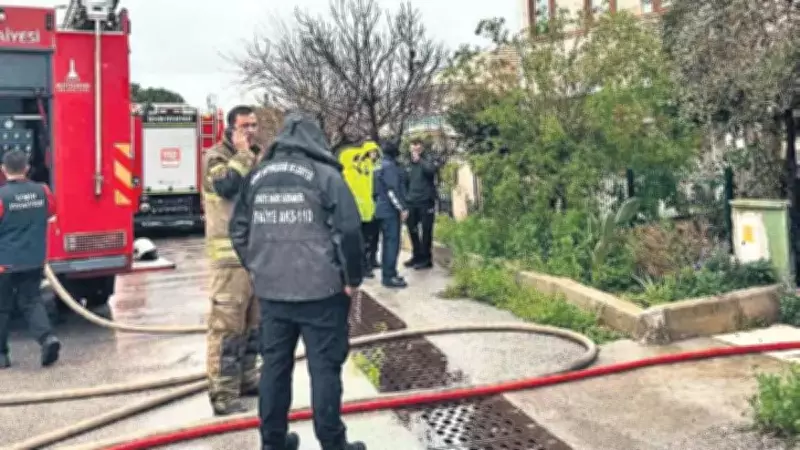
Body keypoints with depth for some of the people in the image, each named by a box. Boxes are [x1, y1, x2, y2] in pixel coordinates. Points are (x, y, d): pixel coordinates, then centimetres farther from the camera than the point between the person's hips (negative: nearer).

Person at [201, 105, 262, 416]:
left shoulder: (256, 158, 18)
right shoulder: (216, 156, -6)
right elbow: (226, 185, -26)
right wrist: (242, 154, -16)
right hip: (231, 254, -8)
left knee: (252, 322, 17)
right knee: (227, 324, -7)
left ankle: (247, 379, 30)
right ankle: (223, 395, -2)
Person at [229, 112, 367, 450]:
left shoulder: (257, 176, 10)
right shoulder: (325, 175, -6)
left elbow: (239, 229, 15)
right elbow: (349, 229, -12)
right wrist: (352, 278, -3)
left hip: (270, 290, 5)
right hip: (320, 290, -5)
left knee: (274, 364, 13)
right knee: (324, 366, 2)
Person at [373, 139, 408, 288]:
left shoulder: (380, 166, 14)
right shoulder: (390, 166, -13)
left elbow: (377, 190, 19)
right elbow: (392, 190, -20)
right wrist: (402, 208, -17)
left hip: (382, 209, 10)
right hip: (391, 210, -10)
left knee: (387, 242, 13)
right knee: (393, 242, -8)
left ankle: (387, 274, 18)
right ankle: (389, 276, -8)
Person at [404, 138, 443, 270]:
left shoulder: (429, 160, -2)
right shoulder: (410, 164, 12)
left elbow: (431, 170, -24)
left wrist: (419, 160, -18)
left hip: (426, 201, -6)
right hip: (412, 202, 6)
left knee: (426, 231, -1)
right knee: (412, 229, 11)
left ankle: (426, 258, 8)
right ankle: (417, 256, 25)